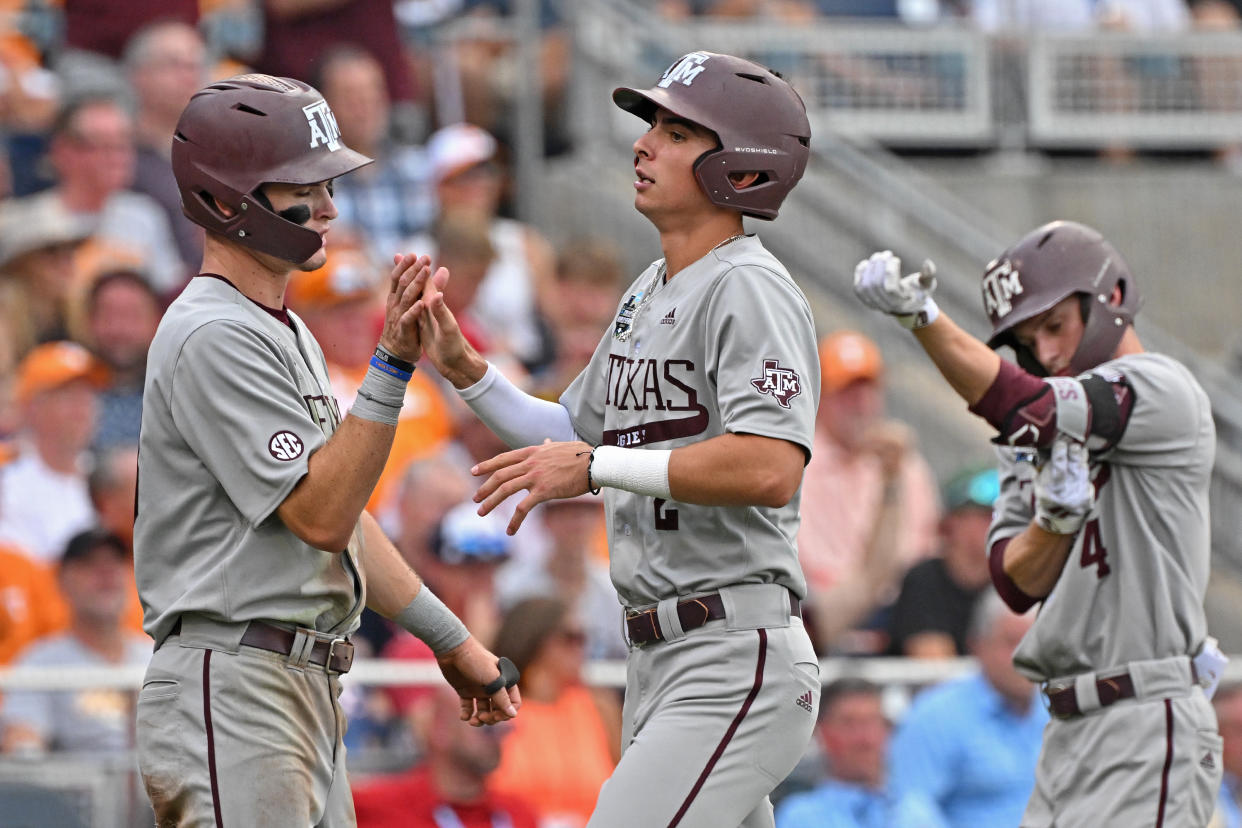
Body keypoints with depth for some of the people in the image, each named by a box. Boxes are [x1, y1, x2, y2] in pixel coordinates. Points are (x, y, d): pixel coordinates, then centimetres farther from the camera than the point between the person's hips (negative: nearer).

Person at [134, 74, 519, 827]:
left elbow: (342, 516, 25)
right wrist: (393, 363, -24)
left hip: (308, 691, 10)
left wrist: (454, 641, 24)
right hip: (232, 683, -10)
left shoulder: (285, 333, 20)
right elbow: (321, 514, -20)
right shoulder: (213, 337, -13)